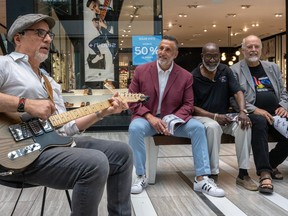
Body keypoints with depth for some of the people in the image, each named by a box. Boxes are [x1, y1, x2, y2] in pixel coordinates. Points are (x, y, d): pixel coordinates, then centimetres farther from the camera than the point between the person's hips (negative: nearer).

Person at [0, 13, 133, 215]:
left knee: (122, 152, 4)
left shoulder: (51, 82, 25)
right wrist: (26, 104, -24)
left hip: (57, 142, 9)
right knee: (95, 163, -29)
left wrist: (102, 112, 10)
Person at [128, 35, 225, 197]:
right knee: (135, 128, -34)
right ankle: (141, 176, -17)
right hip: (147, 118, -1)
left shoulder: (186, 76, 1)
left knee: (198, 127, -23)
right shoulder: (141, 71, -1)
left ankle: (202, 179, -17)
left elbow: (188, 104, 1)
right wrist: (150, 117, -16)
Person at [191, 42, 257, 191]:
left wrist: (243, 111, -23)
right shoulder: (193, 77, -6)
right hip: (203, 117, -4)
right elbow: (192, 106, -8)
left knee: (244, 125, -26)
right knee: (213, 126, -38)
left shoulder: (225, 71, 6)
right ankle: (212, 173, -28)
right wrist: (214, 116, -19)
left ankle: (243, 174, -19)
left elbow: (238, 92, -3)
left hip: (225, 116, 4)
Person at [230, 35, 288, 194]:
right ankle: (264, 172, -36)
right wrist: (255, 110, -18)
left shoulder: (273, 68, 22)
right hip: (252, 114, -4)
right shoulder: (235, 70, 5)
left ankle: (270, 164, 4)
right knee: (259, 122, -39)